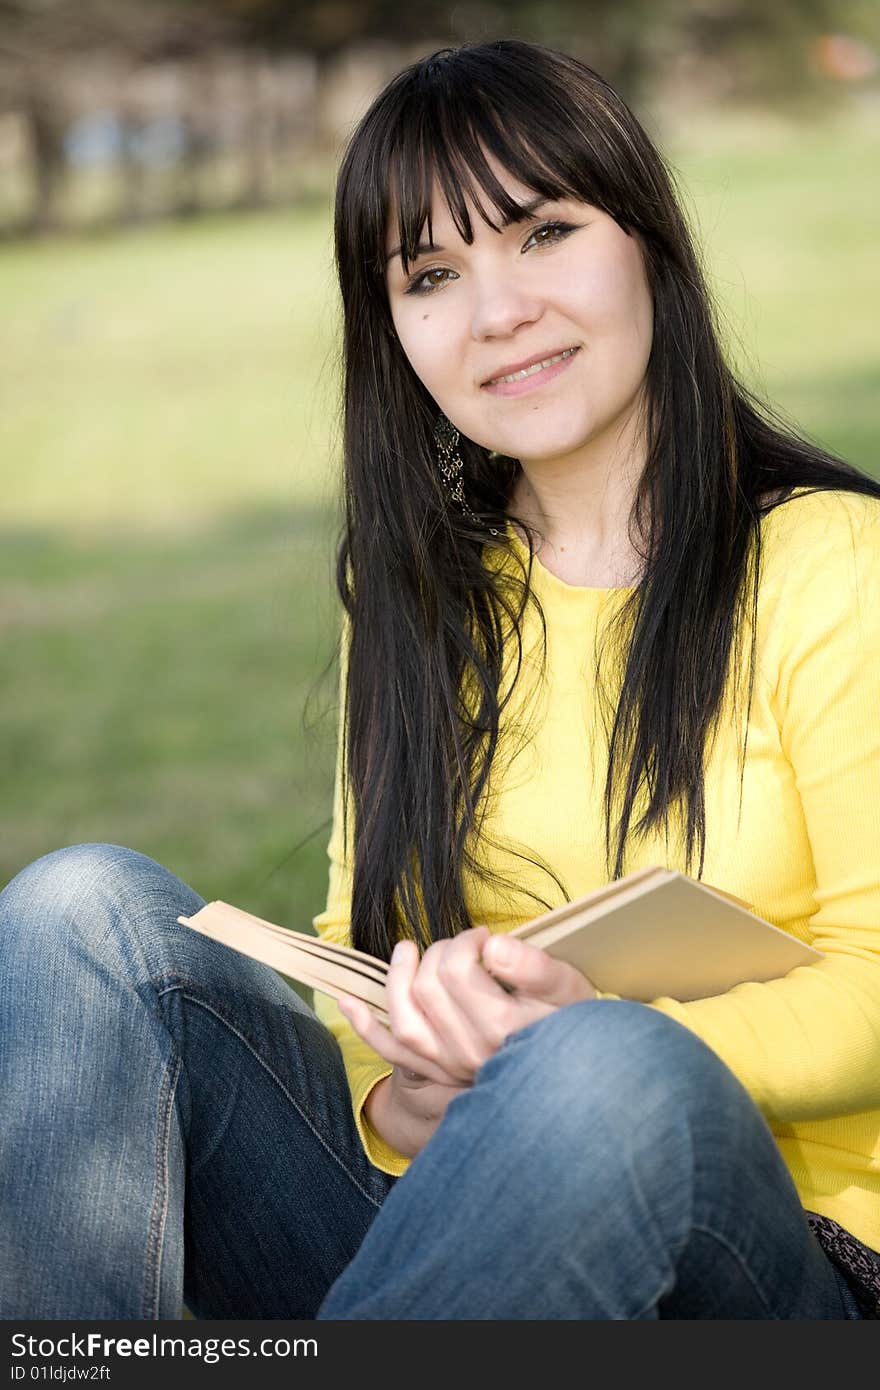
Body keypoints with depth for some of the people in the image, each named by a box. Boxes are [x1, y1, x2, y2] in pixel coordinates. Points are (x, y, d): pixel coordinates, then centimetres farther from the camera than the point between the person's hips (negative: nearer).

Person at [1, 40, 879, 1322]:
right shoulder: (416, 588, 14)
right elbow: (362, 935, 12)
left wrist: (594, 1035, -26)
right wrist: (393, 1088, -12)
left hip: (752, 1238, -4)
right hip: (422, 1193, 4)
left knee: (623, 1070, -39)